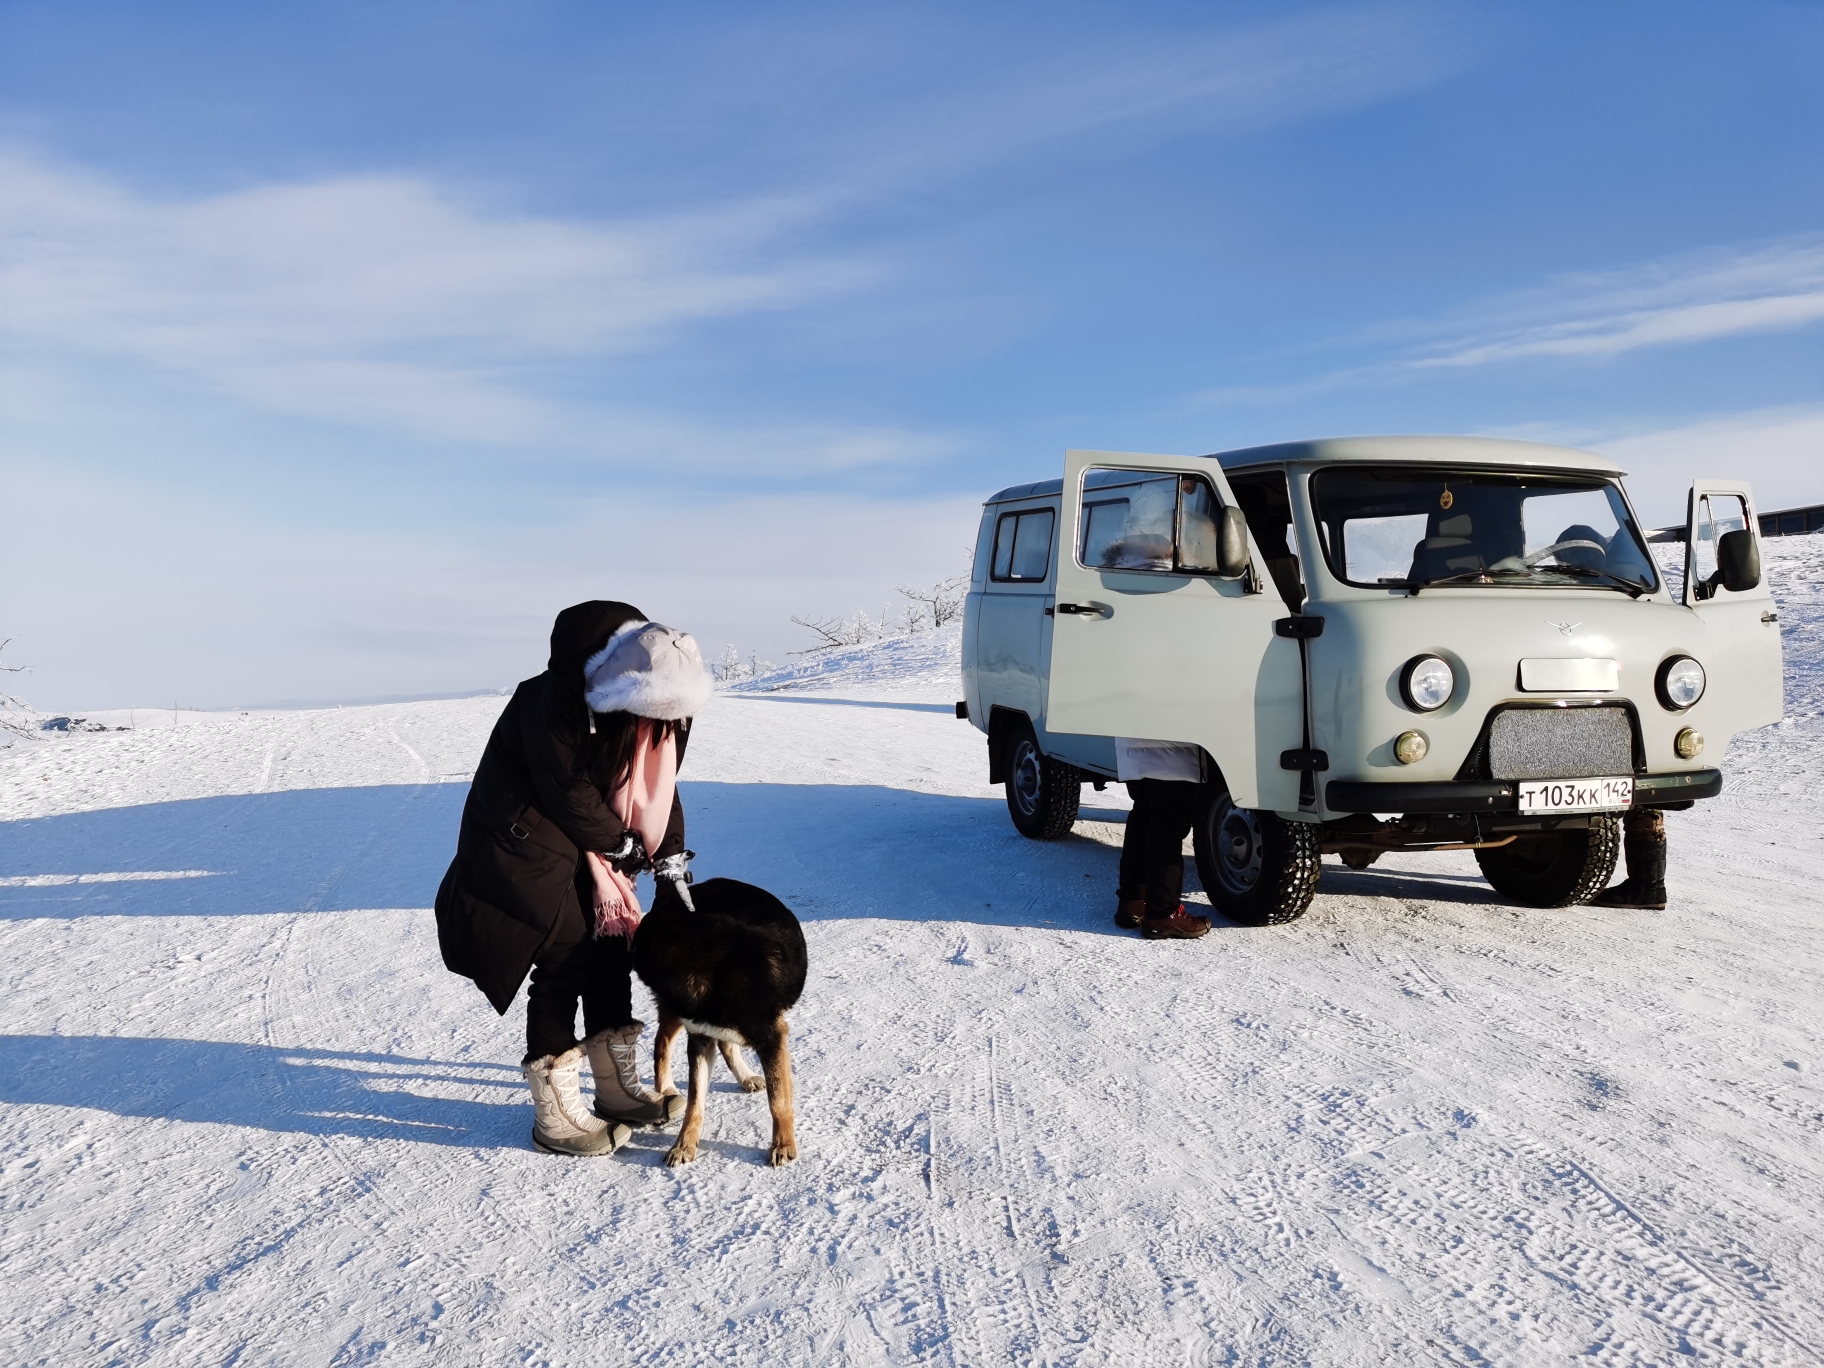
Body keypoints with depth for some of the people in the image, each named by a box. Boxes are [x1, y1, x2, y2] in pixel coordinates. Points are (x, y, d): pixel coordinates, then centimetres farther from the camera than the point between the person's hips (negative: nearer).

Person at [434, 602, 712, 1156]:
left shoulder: (654, 704, -11)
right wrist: (620, 843, -12)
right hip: (524, 836, -7)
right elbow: (568, 789, -25)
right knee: (563, 959, -10)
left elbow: (658, 782, 0)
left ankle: (617, 1088, 22)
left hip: (585, 843, 8)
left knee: (612, 940, 9)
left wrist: (670, 856, -9)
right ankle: (555, 1115, 0)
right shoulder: (558, 702, -33)